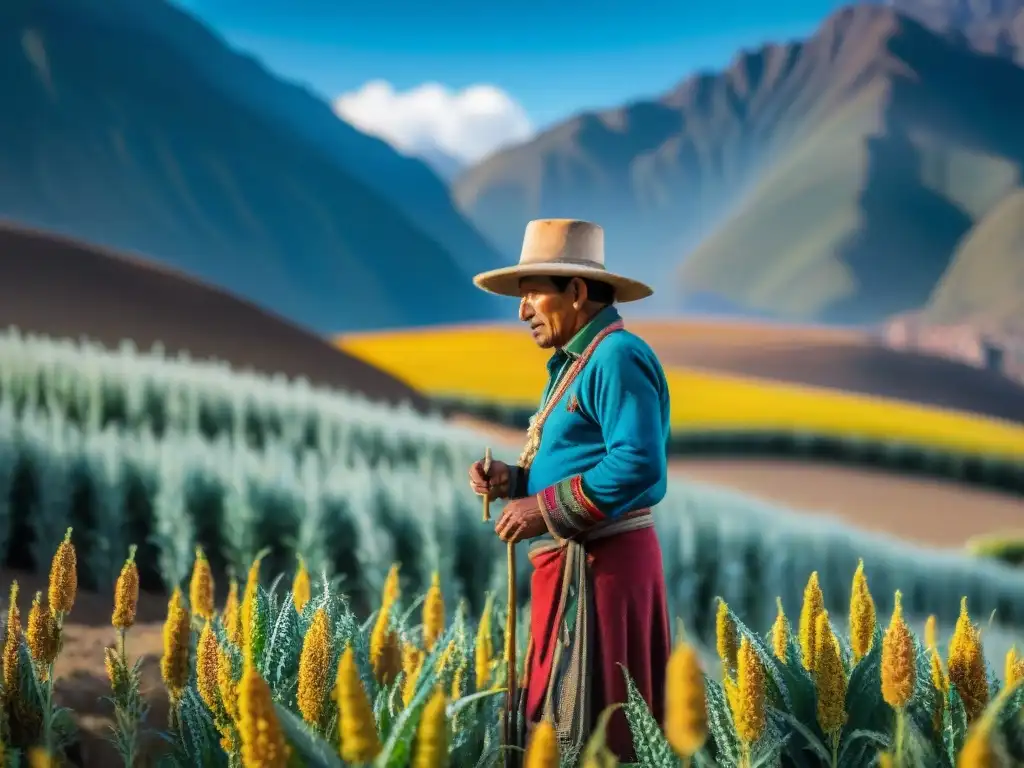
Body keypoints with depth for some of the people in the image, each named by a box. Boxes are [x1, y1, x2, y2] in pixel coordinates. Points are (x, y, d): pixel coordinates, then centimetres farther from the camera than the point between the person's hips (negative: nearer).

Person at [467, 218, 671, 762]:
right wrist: (512, 481, 6)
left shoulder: (616, 357, -14)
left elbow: (638, 466, -25)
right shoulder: (575, 362, 19)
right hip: (572, 564, 11)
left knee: (587, 730, -8)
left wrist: (545, 509, -19)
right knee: (554, 722, 11)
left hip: (600, 565, -10)